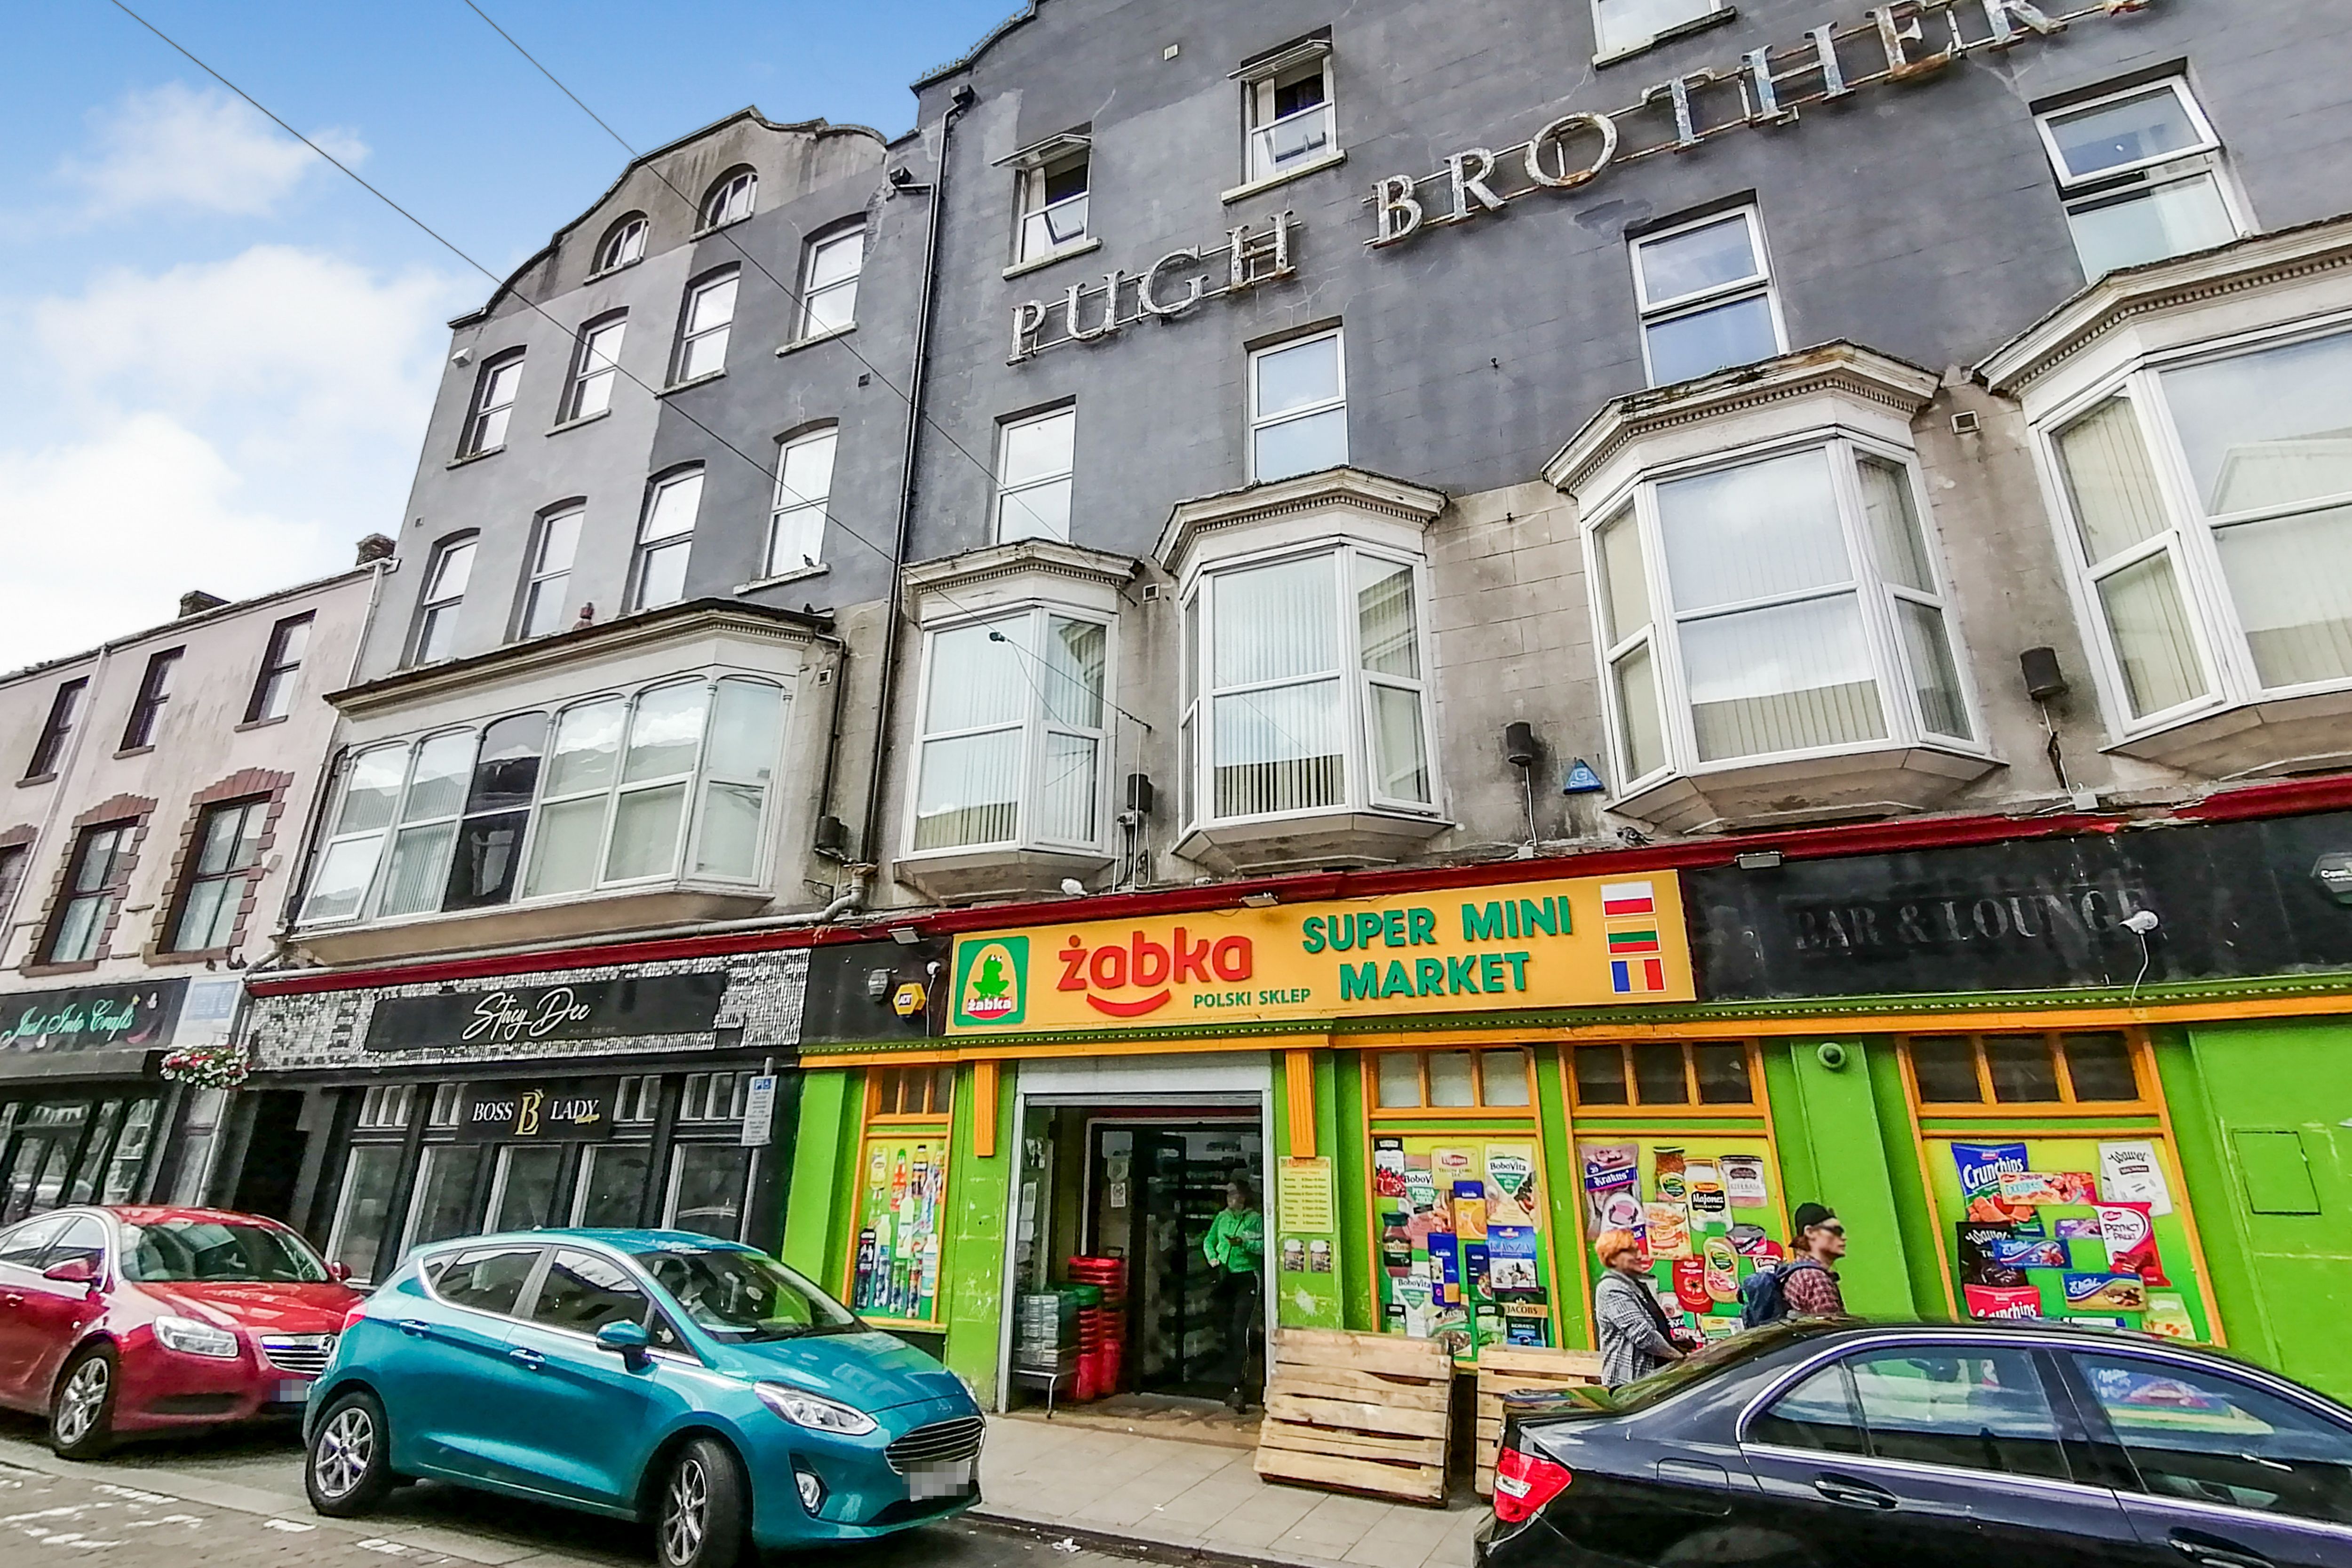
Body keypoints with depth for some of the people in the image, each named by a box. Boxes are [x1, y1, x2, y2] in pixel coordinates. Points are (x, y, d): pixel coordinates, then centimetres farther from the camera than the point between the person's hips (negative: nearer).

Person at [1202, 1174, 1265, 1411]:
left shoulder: (1256, 1219, -3)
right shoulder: (1222, 1218, 11)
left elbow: (1264, 1246, -12)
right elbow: (1209, 1242, 18)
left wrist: (1244, 1243, -24)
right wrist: (1212, 1258, 0)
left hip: (1246, 1278, -5)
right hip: (1224, 1278, 5)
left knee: (1240, 1331, -14)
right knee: (1228, 1332, 10)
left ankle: (1239, 1389, -14)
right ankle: (1240, 1382, 24)